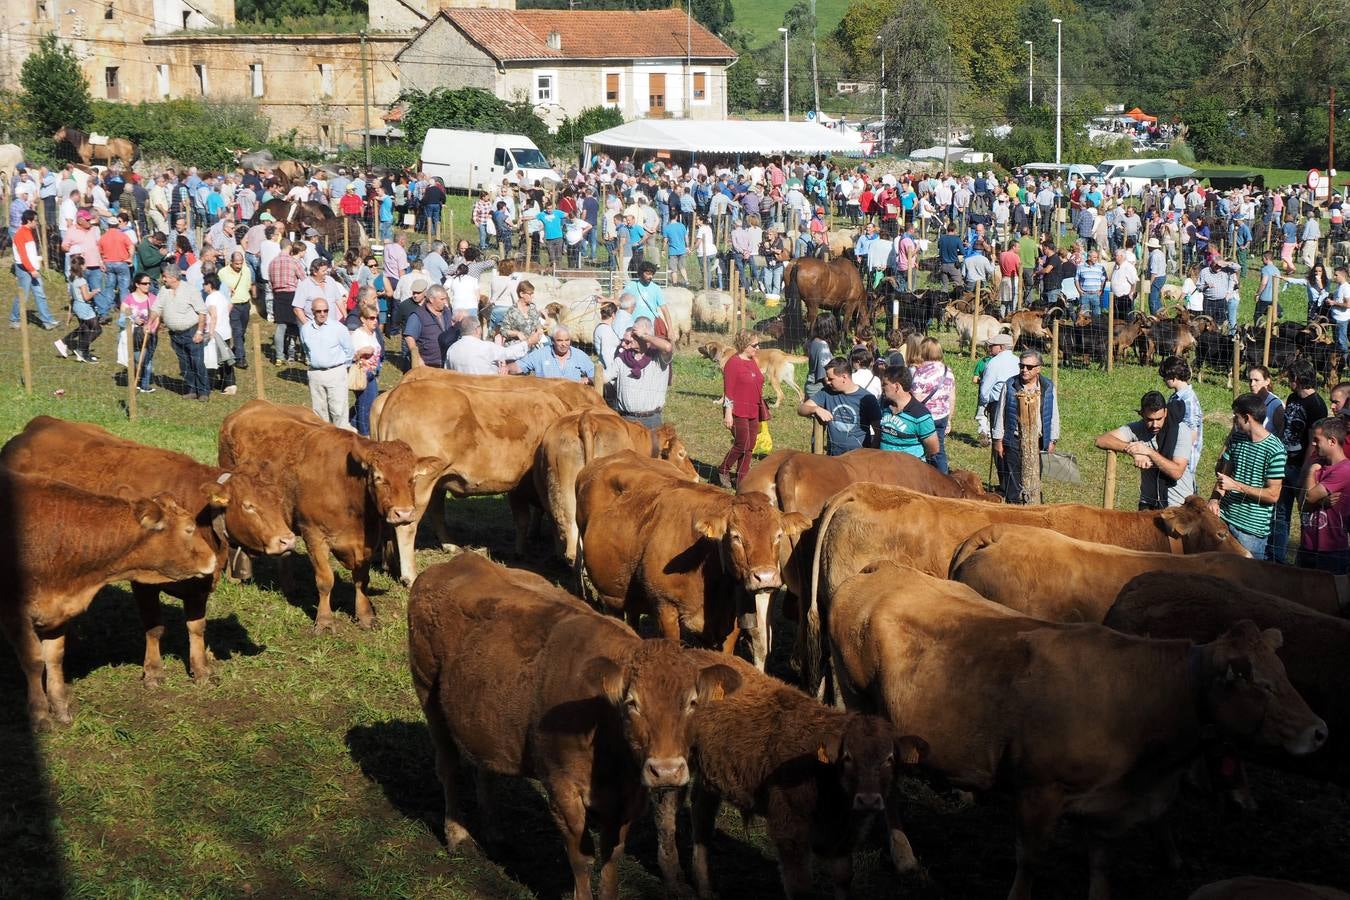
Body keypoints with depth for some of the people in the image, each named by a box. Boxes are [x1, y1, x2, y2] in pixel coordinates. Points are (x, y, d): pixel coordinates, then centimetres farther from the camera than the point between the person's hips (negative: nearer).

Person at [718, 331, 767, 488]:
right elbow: (728, 390, -15)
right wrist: (728, 413, -19)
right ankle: (723, 471, 11)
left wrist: (762, 411, 21)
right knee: (742, 445, -9)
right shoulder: (733, 363, -12)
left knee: (749, 448, 7)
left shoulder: (753, 362, 13)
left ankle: (742, 480, 12)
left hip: (753, 412, 8)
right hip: (738, 413, -8)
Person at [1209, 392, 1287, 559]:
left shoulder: (1275, 450, -16)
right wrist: (1214, 499, -5)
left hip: (1252, 528, -6)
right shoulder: (1236, 439, 7)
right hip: (1224, 518, 6)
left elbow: (1273, 495, -16)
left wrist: (1236, 486, -19)